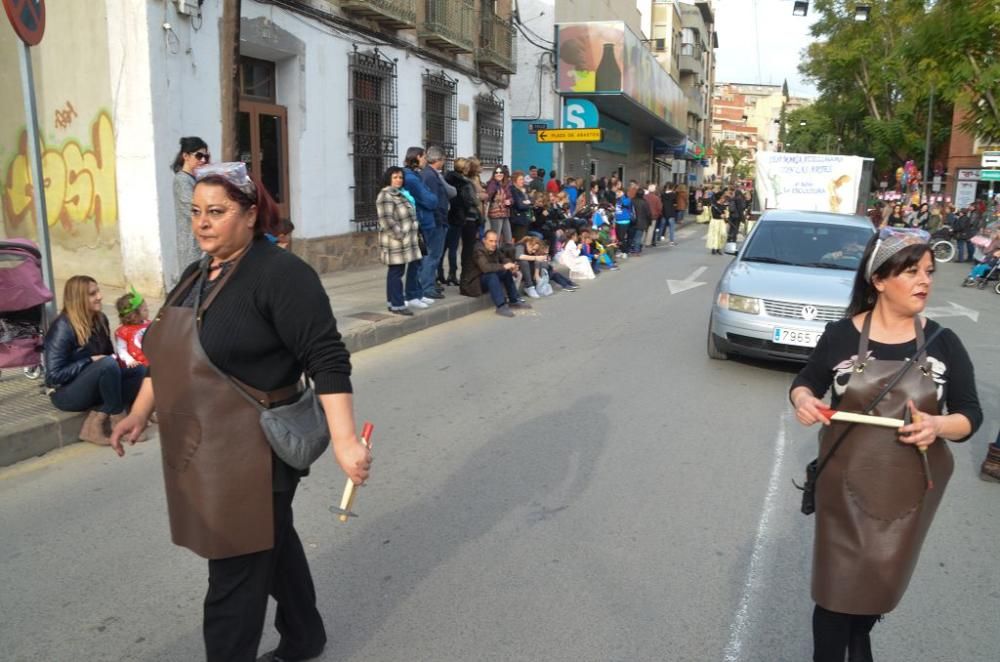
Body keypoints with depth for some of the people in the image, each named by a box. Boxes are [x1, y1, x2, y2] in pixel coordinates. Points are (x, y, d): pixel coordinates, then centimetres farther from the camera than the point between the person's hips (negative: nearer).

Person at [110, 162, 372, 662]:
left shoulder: (279, 274, -17)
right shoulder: (197, 275, 11)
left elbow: (326, 359, -22)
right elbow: (171, 353, 21)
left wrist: (343, 438, -28)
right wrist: (140, 413, 17)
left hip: (252, 455, -9)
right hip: (201, 451, 9)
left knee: (235, 574, 2)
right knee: (271, 543, 22)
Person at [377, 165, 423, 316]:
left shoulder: (403, 193, 19)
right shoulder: (385, 196, -13)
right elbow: (387, 221, -22)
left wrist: (415, 233, 17)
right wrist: (400, 236, -22)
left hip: (409, 240, 10)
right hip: (396, 242, -10)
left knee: (414, 268, 13)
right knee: (396, 272, -4)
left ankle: (412, 297, 25)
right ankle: (396, 305, 1)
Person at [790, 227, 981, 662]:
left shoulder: (944, 344, -6)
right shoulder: (841, 335, -10)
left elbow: (970, 415, -1)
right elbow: (805, 383, 5)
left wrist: (939, 426, -23)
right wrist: (802, 399, -19)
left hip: (910, 489, 2)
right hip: (846, 485, -2)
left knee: (883, 582, 20)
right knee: (836, 586, 3)